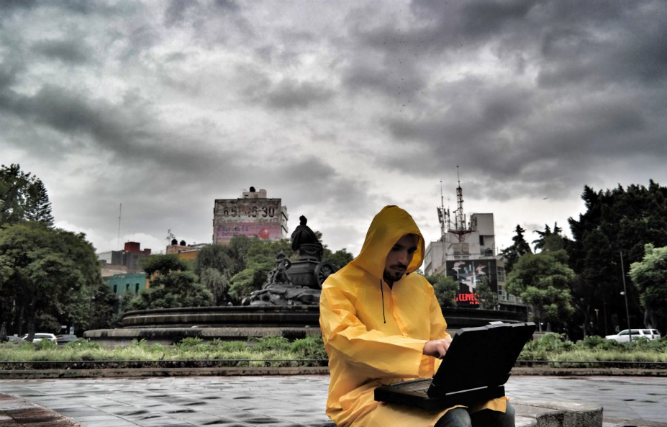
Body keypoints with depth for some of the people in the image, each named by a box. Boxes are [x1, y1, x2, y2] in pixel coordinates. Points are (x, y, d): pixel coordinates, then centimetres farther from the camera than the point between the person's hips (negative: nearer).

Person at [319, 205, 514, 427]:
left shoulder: (420, 285, 13)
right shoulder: (339, 286, -5)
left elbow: (439, 337, 20)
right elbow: (350, 341, -21)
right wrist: (422, 348, -30)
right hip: (367, 395, -6)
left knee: (499, 409, -15)